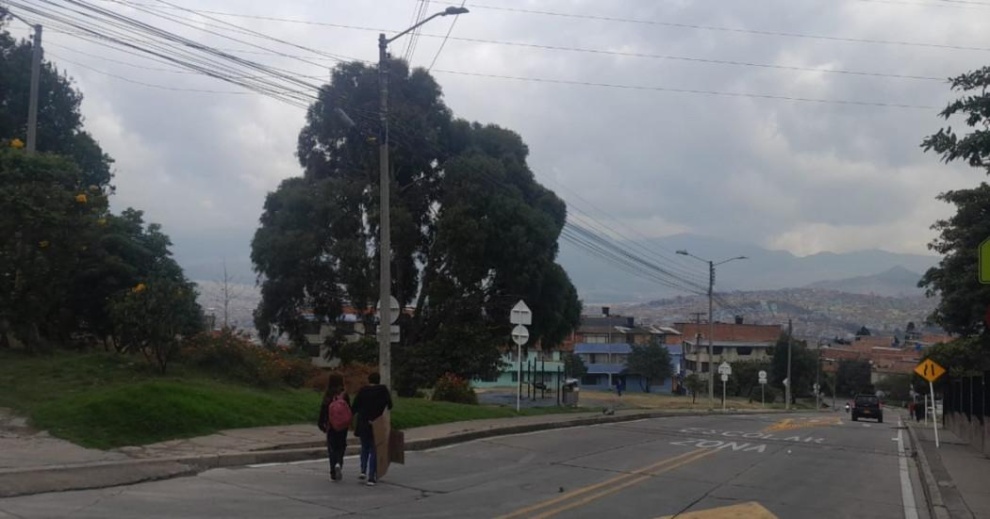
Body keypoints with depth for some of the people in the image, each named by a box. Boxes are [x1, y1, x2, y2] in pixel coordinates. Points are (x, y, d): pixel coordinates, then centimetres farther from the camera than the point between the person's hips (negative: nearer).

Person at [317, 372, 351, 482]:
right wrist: (349, 422, 10)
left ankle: (333, 473, 7)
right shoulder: (344, 394, -8)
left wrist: (321, 423, 5)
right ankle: (339, 463, -13)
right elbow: (349, 409, -4)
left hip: (331, 426, 0)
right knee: (341, 446, 14)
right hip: (343, 426, 0)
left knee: (332, 448, 8)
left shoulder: (327, 395, -7)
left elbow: (323, 410, -4)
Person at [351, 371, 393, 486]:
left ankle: (363, 470, 10)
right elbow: (389, 405, -6)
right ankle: (371, 477, 2)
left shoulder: (362, 391, -1)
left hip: (363, 424, 1)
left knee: (365, 447, 22)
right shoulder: (383, 390, -4)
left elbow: (355, 407, -1)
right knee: (374, 450, 6)